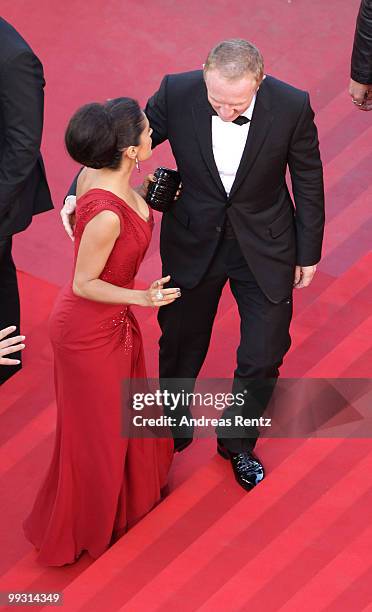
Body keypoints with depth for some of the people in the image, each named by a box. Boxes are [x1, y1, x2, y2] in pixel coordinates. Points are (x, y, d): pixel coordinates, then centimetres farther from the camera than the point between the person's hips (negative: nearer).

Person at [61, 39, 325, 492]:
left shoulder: (292, 106, -23)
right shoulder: (177, 93, -23)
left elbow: (308, 182, -9)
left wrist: (308, 253, 0)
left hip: (264, 247, -1)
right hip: (193, 242, 1)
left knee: (264, 354, 10)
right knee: (180, 343, 21)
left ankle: (237, 441, 40)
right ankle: (174, 421, 52)